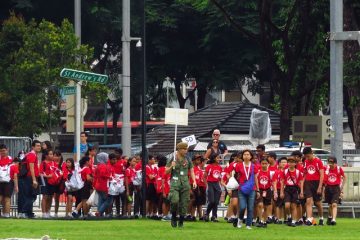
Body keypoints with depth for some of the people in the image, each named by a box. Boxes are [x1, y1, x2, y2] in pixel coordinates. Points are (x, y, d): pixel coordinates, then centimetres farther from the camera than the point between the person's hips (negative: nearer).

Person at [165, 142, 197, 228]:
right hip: (175, 183, -3)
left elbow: (191, 171, 12)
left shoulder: (187, 160, 9)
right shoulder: (172, 159, 2)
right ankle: (173, 217, 5)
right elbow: (166, 172, 6)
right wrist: (171, 167, -14)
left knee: (184, 203, 1)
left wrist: (194, 181, -2)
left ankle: (181, 222, 13)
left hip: (185, 184, 3)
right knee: (175, 201, -20)